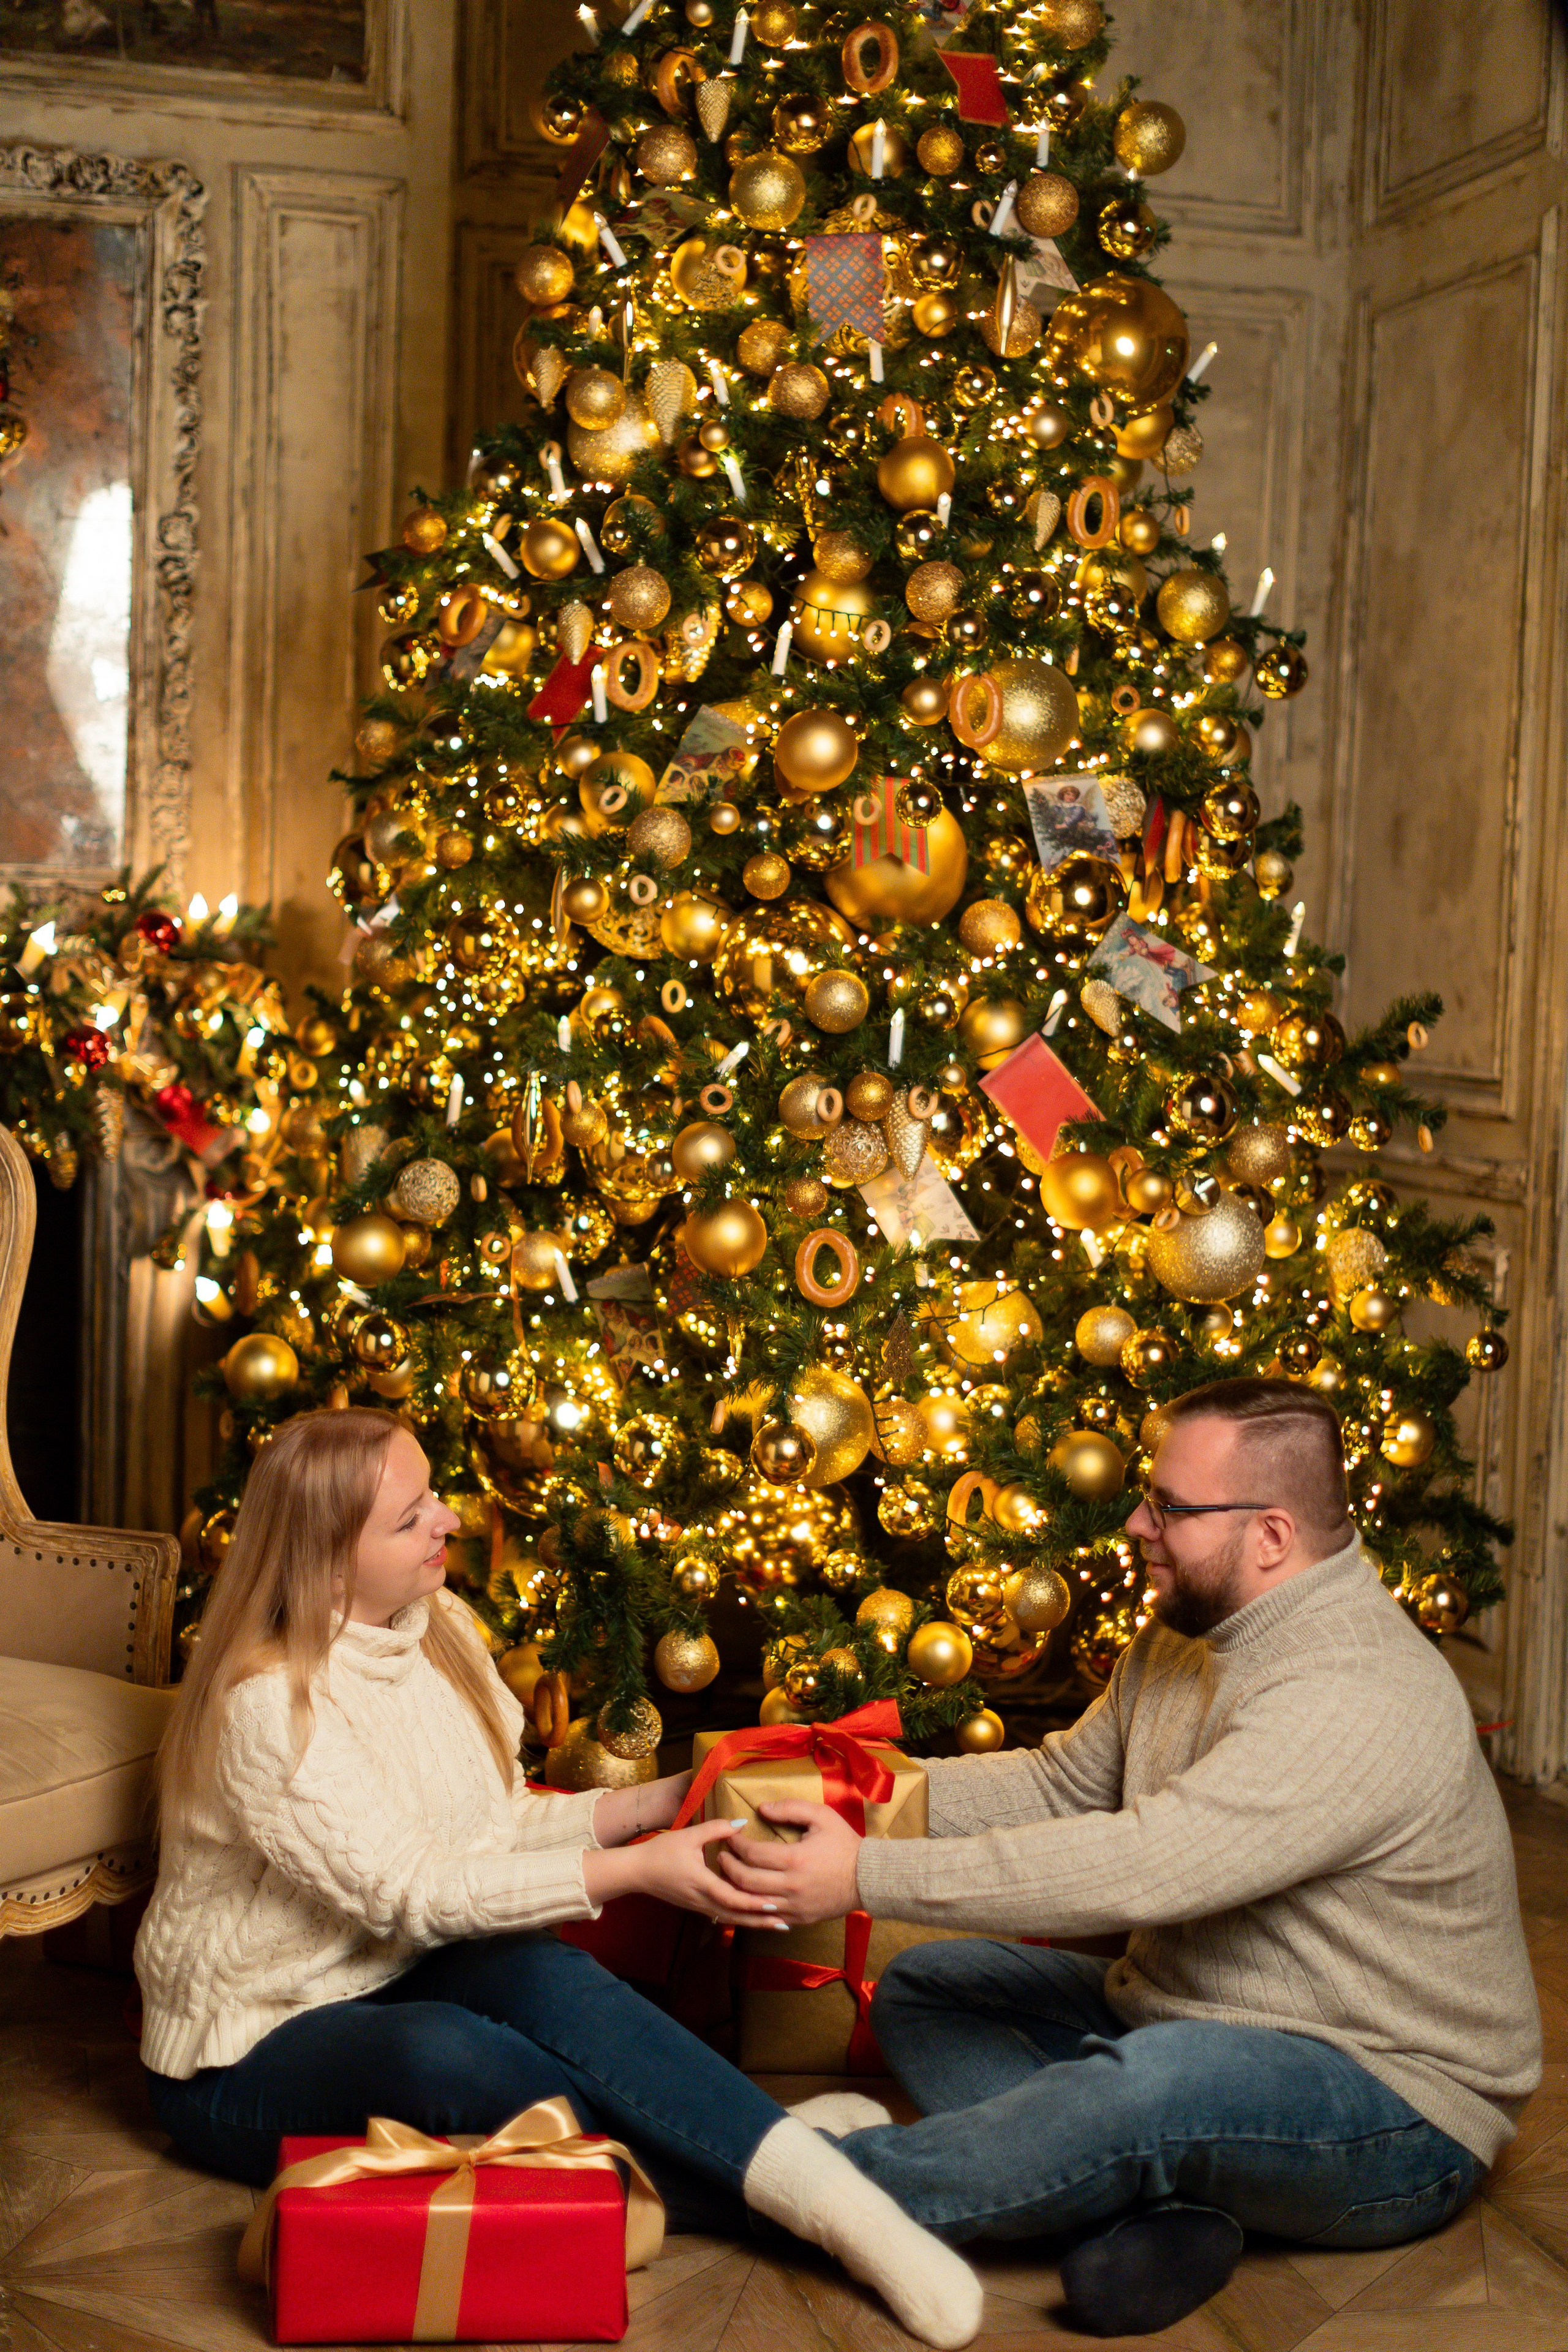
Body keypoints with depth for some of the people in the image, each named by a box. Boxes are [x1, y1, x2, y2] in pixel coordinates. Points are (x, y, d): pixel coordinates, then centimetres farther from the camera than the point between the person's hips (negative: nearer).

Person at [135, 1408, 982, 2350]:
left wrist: (653, 1803, -7)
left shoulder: (440, 1628, 2)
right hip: (251, 2058, -5)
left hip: (400, 1988, 6)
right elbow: (407, 1893, -25)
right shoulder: (269, 1703, -22)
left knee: (545, 1977, -29)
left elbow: (500, 1828, 7)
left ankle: (818, 2184, -37)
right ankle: (760, 2169, -30)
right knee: (442, 2051, -38)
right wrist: (636, 1871, -29)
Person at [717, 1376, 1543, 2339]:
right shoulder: (1191, 1631, 5)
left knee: (1165, 2078, -40)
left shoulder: (1361, 1699, -28)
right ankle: (1161, 2210, -18)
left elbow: (1137, 1869, -34)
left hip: (1391, 2119, -10)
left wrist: (866, 1877, -30)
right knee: (922, 1991, 4)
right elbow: (1064, 1783, 12)